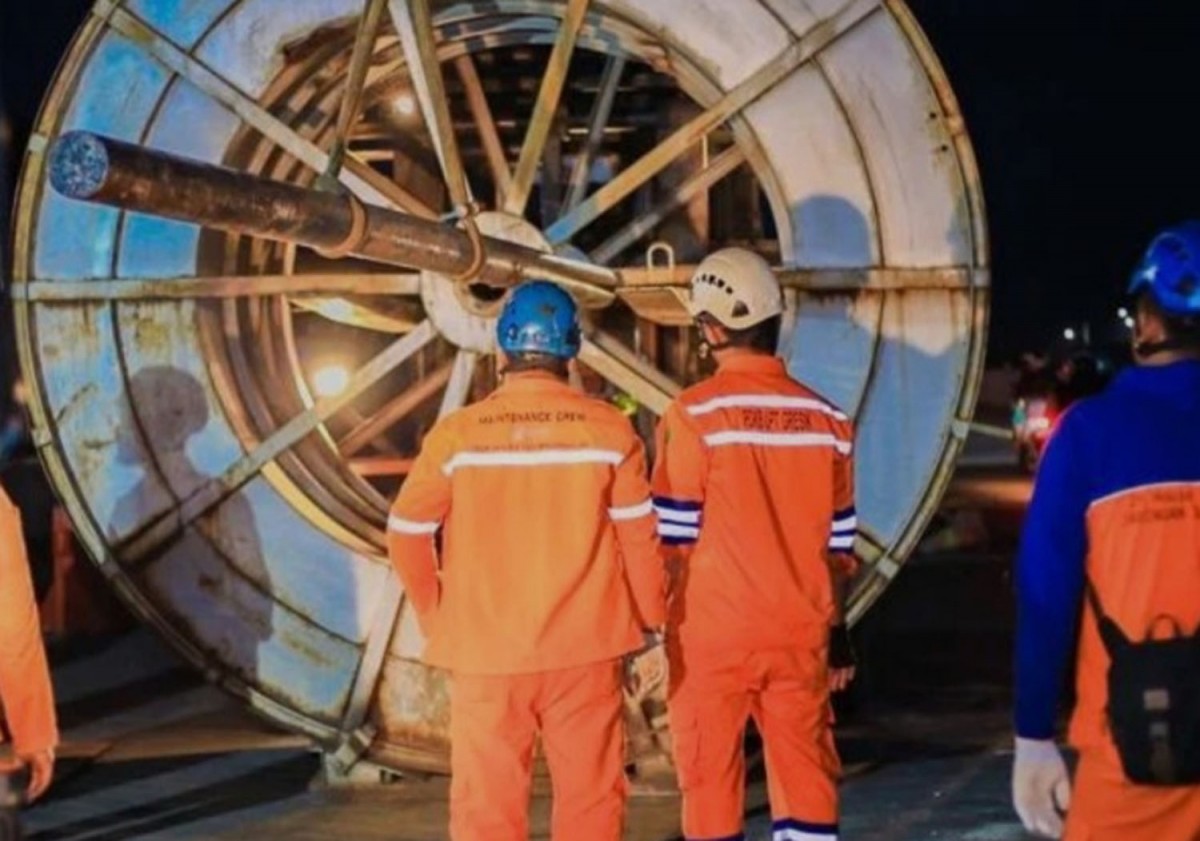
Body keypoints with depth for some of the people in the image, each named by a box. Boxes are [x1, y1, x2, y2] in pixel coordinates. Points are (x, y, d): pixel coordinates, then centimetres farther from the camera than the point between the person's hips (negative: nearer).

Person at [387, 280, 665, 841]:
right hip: (586, 647, 1)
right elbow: (639, 537, -2)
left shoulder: (458, 434, -6)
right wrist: (650, 620, 12)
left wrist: (434, 616, 11)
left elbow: (406, 533, -3)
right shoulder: (609, 430, -4)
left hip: (485, 649, 0)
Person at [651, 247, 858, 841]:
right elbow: (838, 546, 8)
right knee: (807, 777, 9)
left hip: (713, 634, -4)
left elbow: (674, 540, -9)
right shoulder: (825, 419, 4)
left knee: (711, 780, 5)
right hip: (800, 634, 4)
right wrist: (836, 633, 18)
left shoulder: (696, 414, -10)